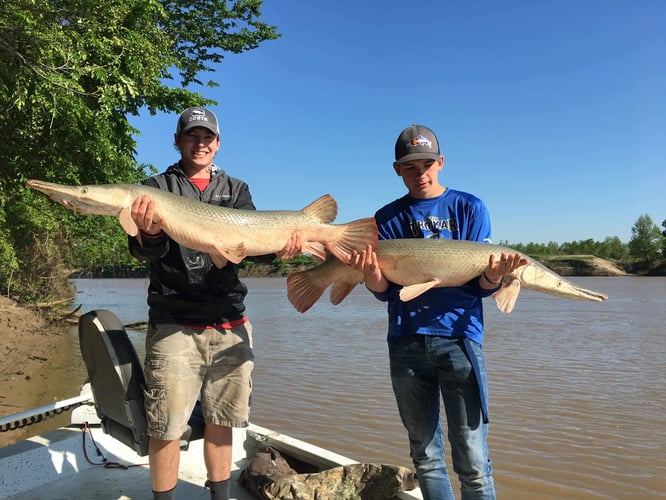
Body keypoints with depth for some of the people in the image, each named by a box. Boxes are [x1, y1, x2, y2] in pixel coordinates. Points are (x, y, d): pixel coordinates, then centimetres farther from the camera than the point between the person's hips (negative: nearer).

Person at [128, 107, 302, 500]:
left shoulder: (236, 190, 12)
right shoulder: (158, 188, 4)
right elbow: (145, 252, -8)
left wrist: (280, 246, -22)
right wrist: (149, 234, -31)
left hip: (229, 324, 3)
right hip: (174, 325, -2)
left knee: (221, 422, 12)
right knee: (166, 427, 0)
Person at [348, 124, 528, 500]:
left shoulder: (469, 208, 5)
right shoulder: (388, 218, 10)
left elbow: (480, 285, 1)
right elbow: (385, 291, 2)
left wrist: (494, 276, -22)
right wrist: (371, 276, -20)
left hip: (459, 336, -2)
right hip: (406, 341, 2)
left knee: (473, 461, -2)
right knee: (425, 454, 13)